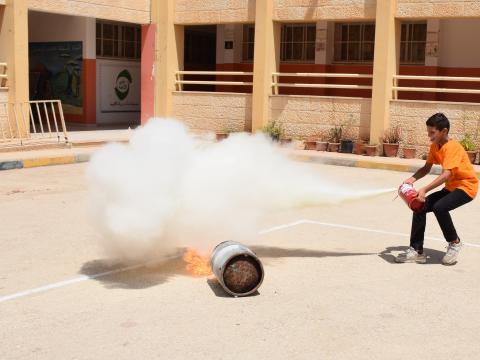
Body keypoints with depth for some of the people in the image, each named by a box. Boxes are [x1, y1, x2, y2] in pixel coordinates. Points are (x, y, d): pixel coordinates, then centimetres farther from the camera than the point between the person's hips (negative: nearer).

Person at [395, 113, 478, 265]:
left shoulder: (452, 147, -25)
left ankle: (455, 243, -7)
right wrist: (412, 178, -17)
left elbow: (446, 174, -35)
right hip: (450, 187, 9)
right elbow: (426, 168, 3)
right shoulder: (435, 146, 1)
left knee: (439, 207, -32)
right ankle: (416, 250, -1)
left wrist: (424, 189, -46)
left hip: (466, 187, -9)